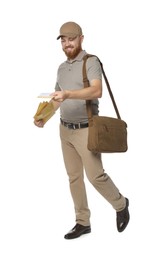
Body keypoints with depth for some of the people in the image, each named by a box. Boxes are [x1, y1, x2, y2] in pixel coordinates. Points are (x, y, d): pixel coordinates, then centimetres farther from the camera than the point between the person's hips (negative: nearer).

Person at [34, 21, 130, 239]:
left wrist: (68, 94, -37)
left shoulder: (91, 61, -9)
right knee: (73, 177, 8)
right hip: (65, 130, 7)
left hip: (86, 130, -7)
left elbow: (97, 91, -25)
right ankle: (83, 222, 18)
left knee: (95, 175, -7)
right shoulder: (61, 67, 13)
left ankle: (121, 205, 19)